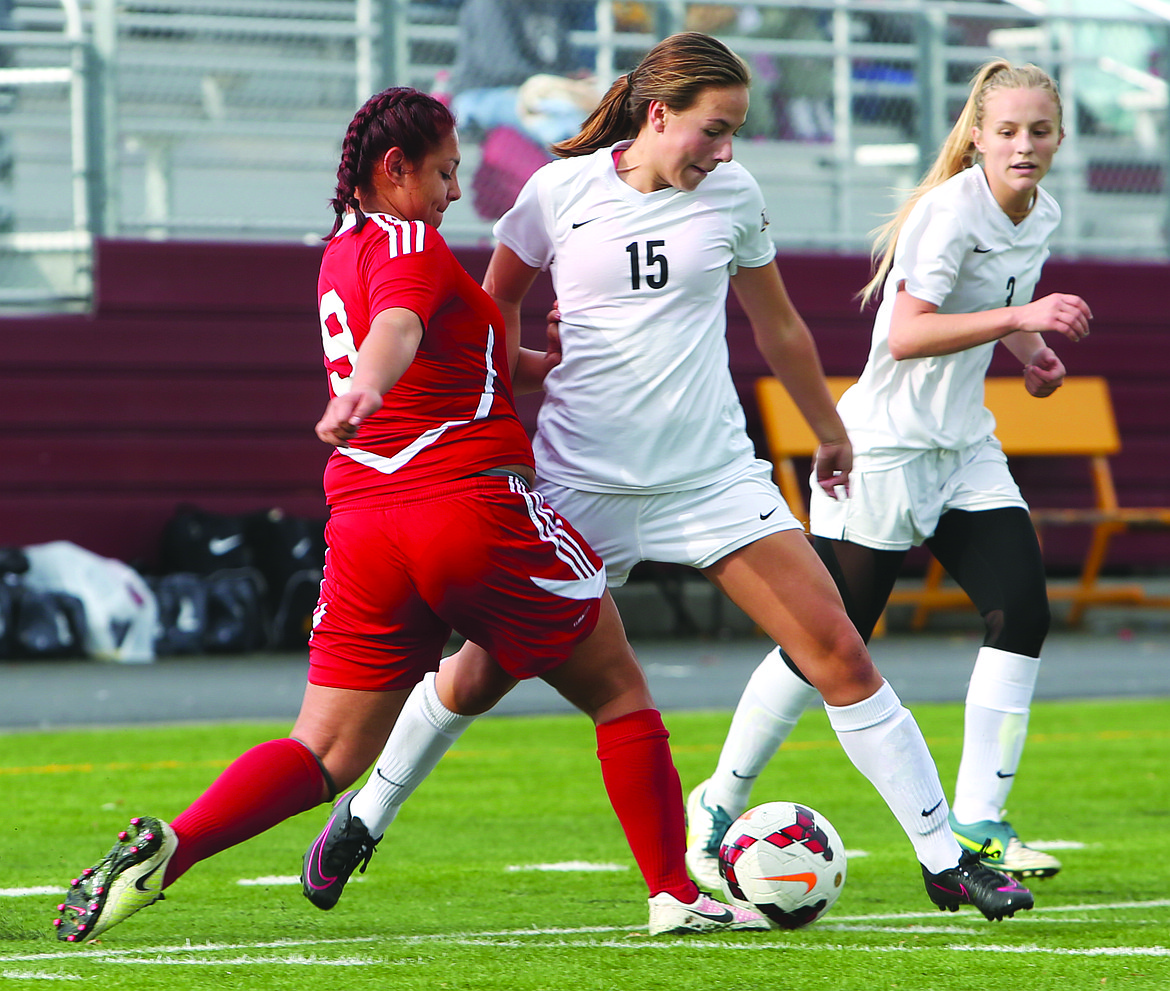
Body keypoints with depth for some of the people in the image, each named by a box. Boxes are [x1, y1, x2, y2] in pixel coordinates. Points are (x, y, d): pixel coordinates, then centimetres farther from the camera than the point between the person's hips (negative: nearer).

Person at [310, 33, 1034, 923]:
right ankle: (365, 819, 25)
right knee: (489, 661, 2)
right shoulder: (560, 191, -5)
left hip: (713, 473, 1)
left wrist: (832, 435, 26)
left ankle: (944, 859, -1)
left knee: (839, 650, -8)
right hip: (581, 480, -1)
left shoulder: (734, 194, 1)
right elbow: (496, 302, 12)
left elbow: (779, 327, 16)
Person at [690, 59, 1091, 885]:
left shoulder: (1040, 216, 6)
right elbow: (906, 334, -27)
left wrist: (1032, 350, 7)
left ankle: (977, 824, -3)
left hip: (965, 449, 7)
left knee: (1022, 612, -9)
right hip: (885, 447, -7)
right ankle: (717, 805, 15)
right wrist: (1019, 318, -32)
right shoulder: (953, 209, -19)